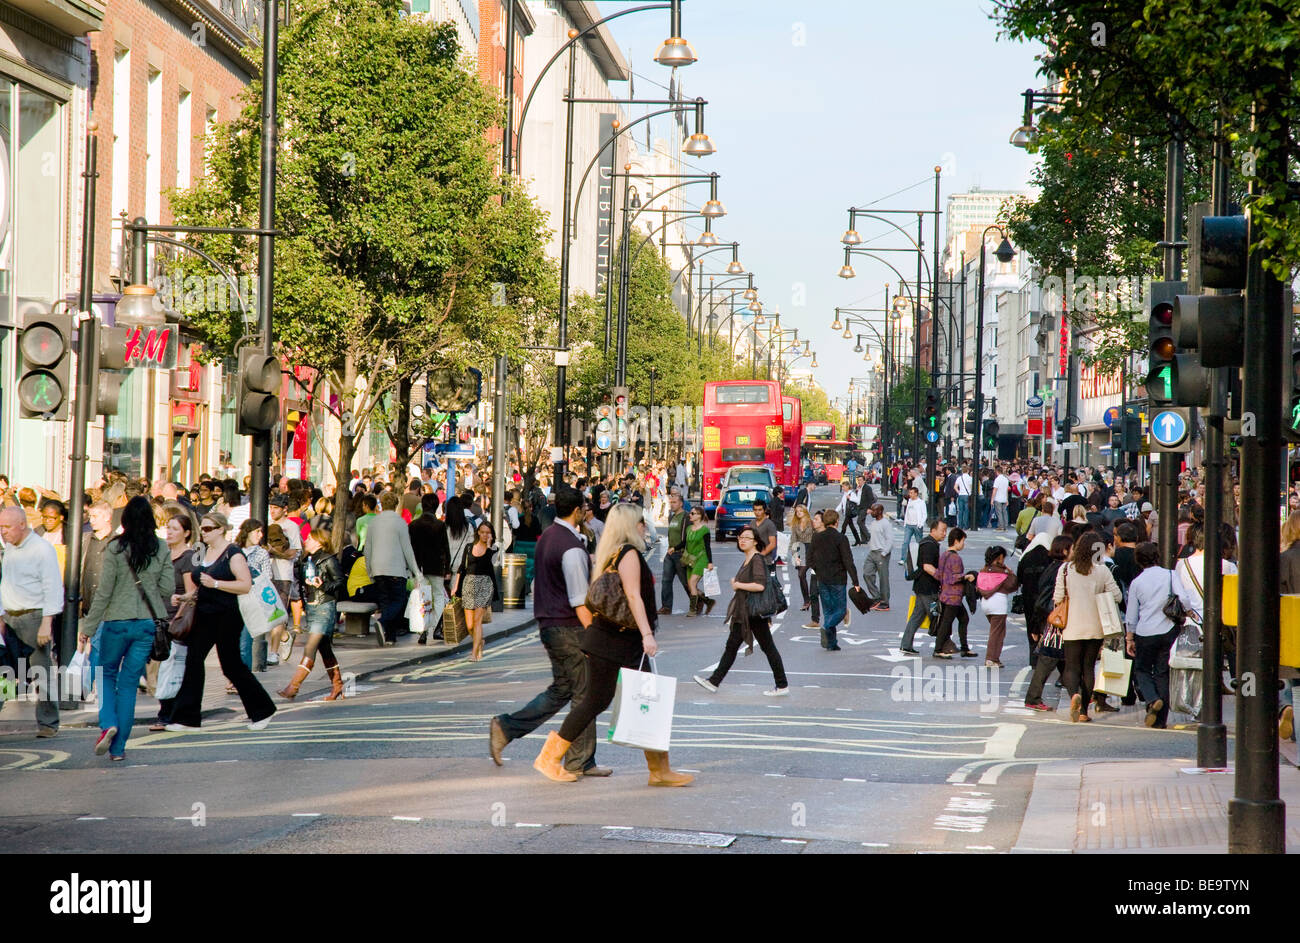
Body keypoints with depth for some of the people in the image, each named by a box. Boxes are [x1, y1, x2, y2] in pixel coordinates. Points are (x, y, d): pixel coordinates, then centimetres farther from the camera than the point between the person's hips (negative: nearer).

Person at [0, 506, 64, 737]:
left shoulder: (42, 549, -7)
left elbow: (53, 589, -11)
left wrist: (47, 623, -17)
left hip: (34, 615, -6)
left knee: (41, 671, -5)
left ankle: (47, 723, 1)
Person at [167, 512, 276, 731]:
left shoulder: (233, 554, -11)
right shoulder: (203, 552, 13)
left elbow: (246, 585, -20)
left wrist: (215, 583, -25)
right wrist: (190, 595, 10)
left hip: (226, 617, -7)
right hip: (204, 615, 7)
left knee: (231, 666, 1)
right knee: (193, 661, -1)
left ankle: (262, 710, 18)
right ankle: (186, 718, 1)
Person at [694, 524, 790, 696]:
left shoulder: (757, 560, -16)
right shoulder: (747, 560, 13)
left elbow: (760, 585, -27)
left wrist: (737, 585, -17)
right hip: (743, 613, 9)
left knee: (768, 647, -2)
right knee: (731, 646, 9)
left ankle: (782, 686, 5)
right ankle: (714, 681, 12)